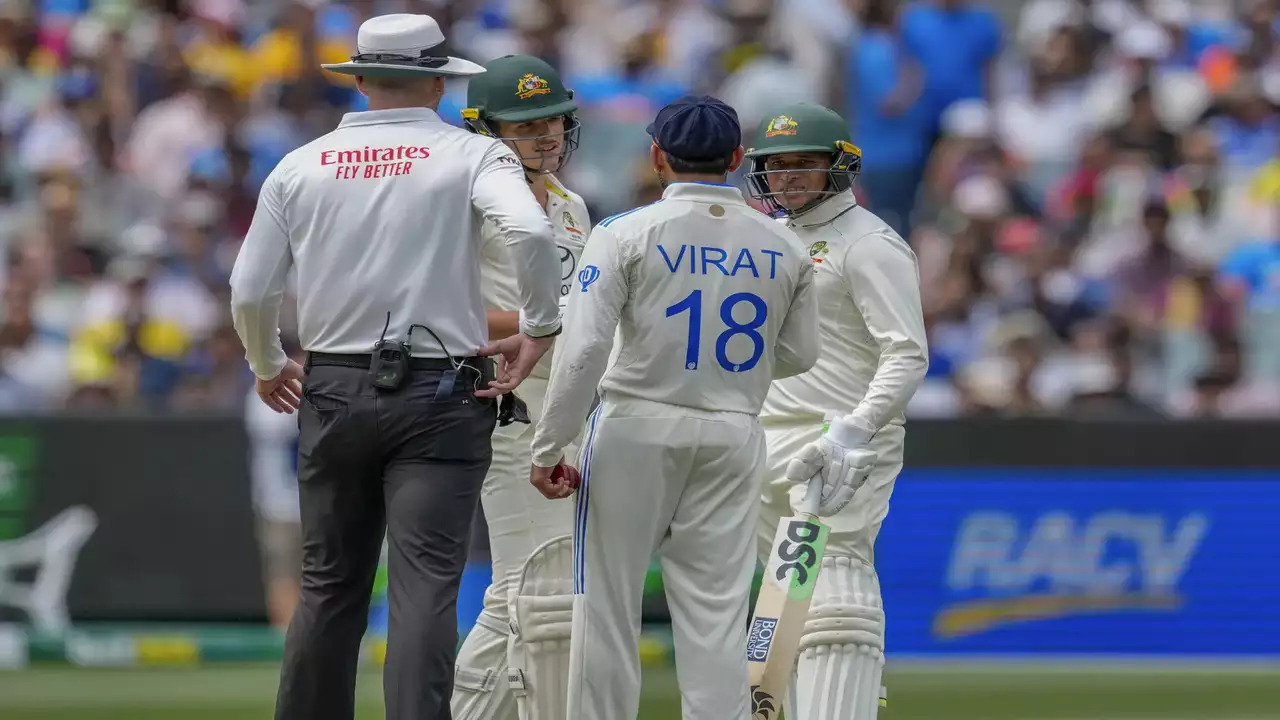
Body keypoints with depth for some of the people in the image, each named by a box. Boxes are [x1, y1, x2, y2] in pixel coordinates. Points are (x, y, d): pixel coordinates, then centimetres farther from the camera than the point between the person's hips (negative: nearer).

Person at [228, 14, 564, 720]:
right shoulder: (472, 155, -2)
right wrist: (540, 327, -7)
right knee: (426, 583, -9)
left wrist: (267, 366, 23)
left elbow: (249, 292, 5)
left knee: (329, 585, 12)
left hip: (332, 395, 3)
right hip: (439, 397, -3)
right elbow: (531, 231, -21)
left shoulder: (300, 166, 7)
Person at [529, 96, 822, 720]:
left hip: (637, 431, -3)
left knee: (608, 604, 4)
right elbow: (798, 356, 11)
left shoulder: (626, 234, -8)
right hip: (733, 435, 3)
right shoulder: (783, 248, 3)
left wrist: (548, 447, -8)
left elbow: (583, 349, -13)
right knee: (716, 611, 4)